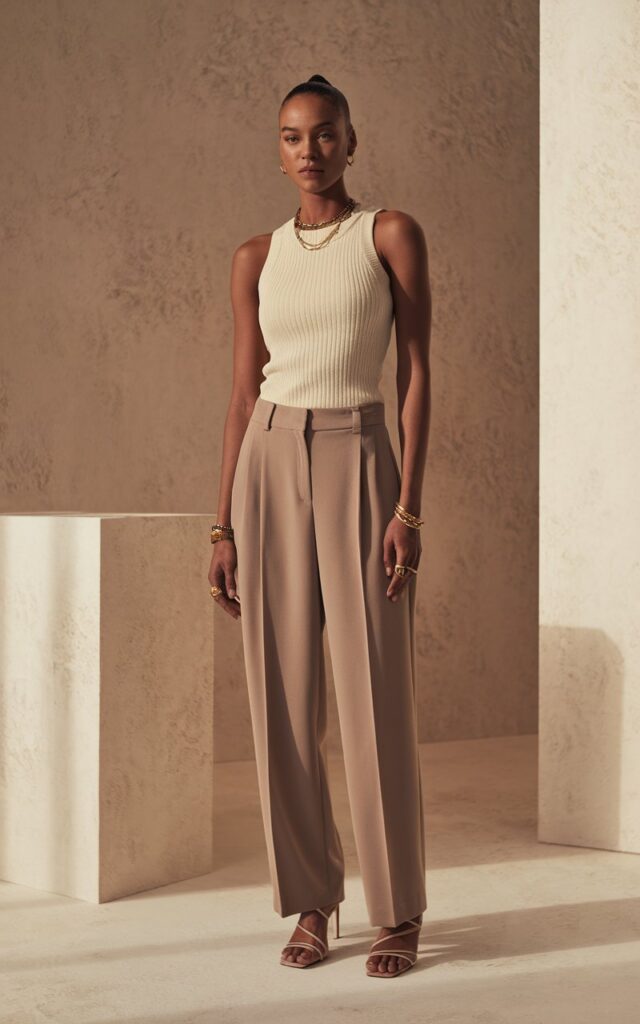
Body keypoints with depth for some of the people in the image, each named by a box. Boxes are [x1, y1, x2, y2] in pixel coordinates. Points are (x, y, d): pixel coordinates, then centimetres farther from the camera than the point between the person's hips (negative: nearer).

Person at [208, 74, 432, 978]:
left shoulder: (393, 234, 2)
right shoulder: (256, 259, 11)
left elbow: (417, 374, -2)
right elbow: (243, 395, 9)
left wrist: (410, 506, -12)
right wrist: (224, 526, 4)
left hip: (358, 465, -3)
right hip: (270, 467, 3)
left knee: (376, 697, -5)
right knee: (284, 696, 3)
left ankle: (399, 912, 9)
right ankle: (310, 903, 15)